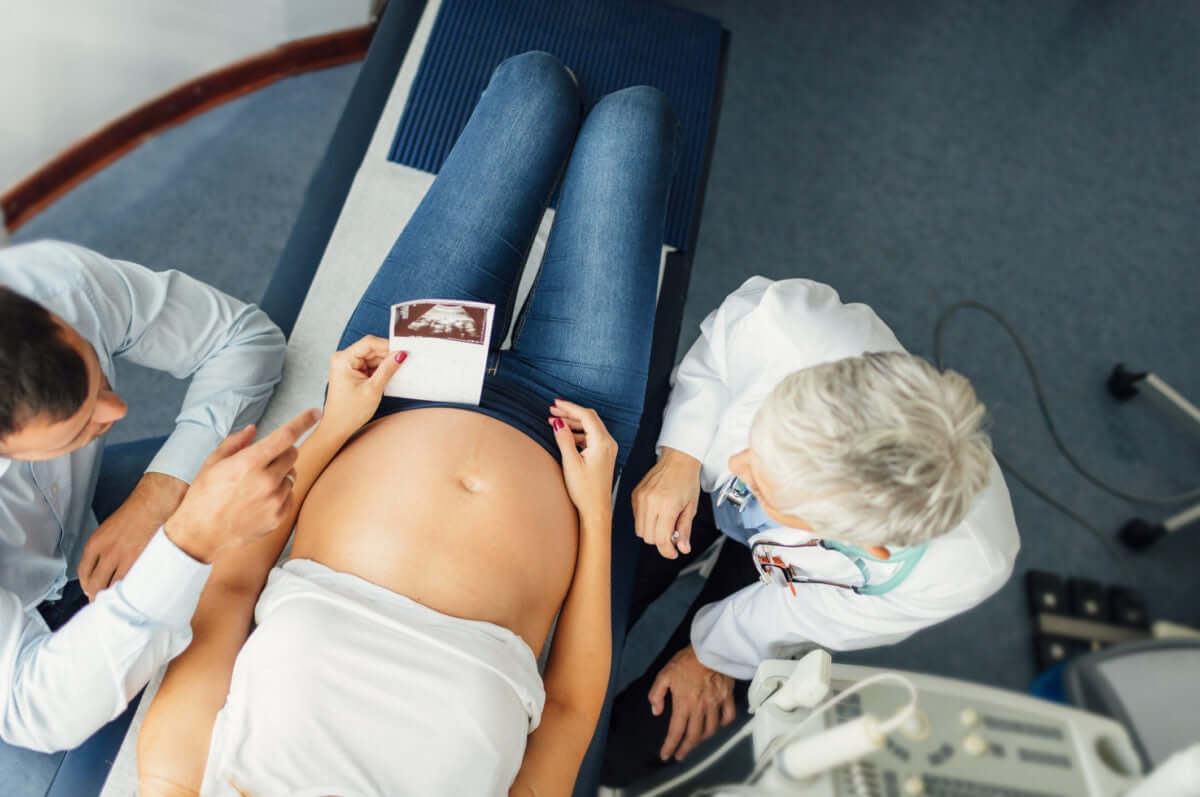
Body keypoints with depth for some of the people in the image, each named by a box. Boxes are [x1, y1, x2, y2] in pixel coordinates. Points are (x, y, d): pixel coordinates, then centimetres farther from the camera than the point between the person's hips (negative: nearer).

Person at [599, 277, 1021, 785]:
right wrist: (680, 455, -26)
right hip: (698, 466, 2)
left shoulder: (963, 569, -42)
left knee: (629, 750, 2)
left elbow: (820, 612, -20)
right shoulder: (790, 328, -45)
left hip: (781, 569, -1)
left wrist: (717, 651, -3)